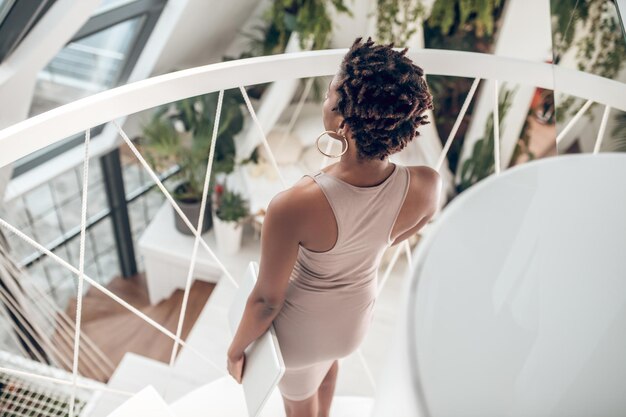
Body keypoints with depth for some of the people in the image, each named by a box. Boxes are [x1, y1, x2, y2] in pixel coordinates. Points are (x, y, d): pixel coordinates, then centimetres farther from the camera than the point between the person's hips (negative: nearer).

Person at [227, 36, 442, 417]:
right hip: (357, 315, 5)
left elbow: (266, 301, -26)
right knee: (329, 361, 41)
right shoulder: (428, 186, -28)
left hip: (301, 329, -4)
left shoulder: (294, 206, -42)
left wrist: (236, 349, -4)